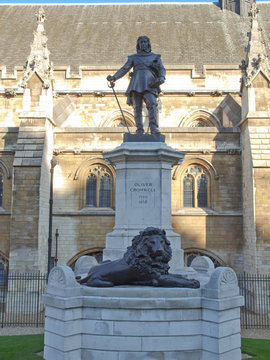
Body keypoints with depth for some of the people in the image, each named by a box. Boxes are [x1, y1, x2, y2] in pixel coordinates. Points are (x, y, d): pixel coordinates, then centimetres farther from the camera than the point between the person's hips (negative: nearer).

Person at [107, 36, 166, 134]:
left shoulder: (155, 57, 20)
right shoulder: (133, 58, 22)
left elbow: (162, 69, 11)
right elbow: (124, 69, 15)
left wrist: (161, 78, -12)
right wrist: (114, 77, 0)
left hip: (149, 86, -1)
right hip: (136, 85, 2)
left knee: (152, 104, -23)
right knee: (137, 107, -9)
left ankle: (153, 128, -29)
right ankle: (139, 130, -5)